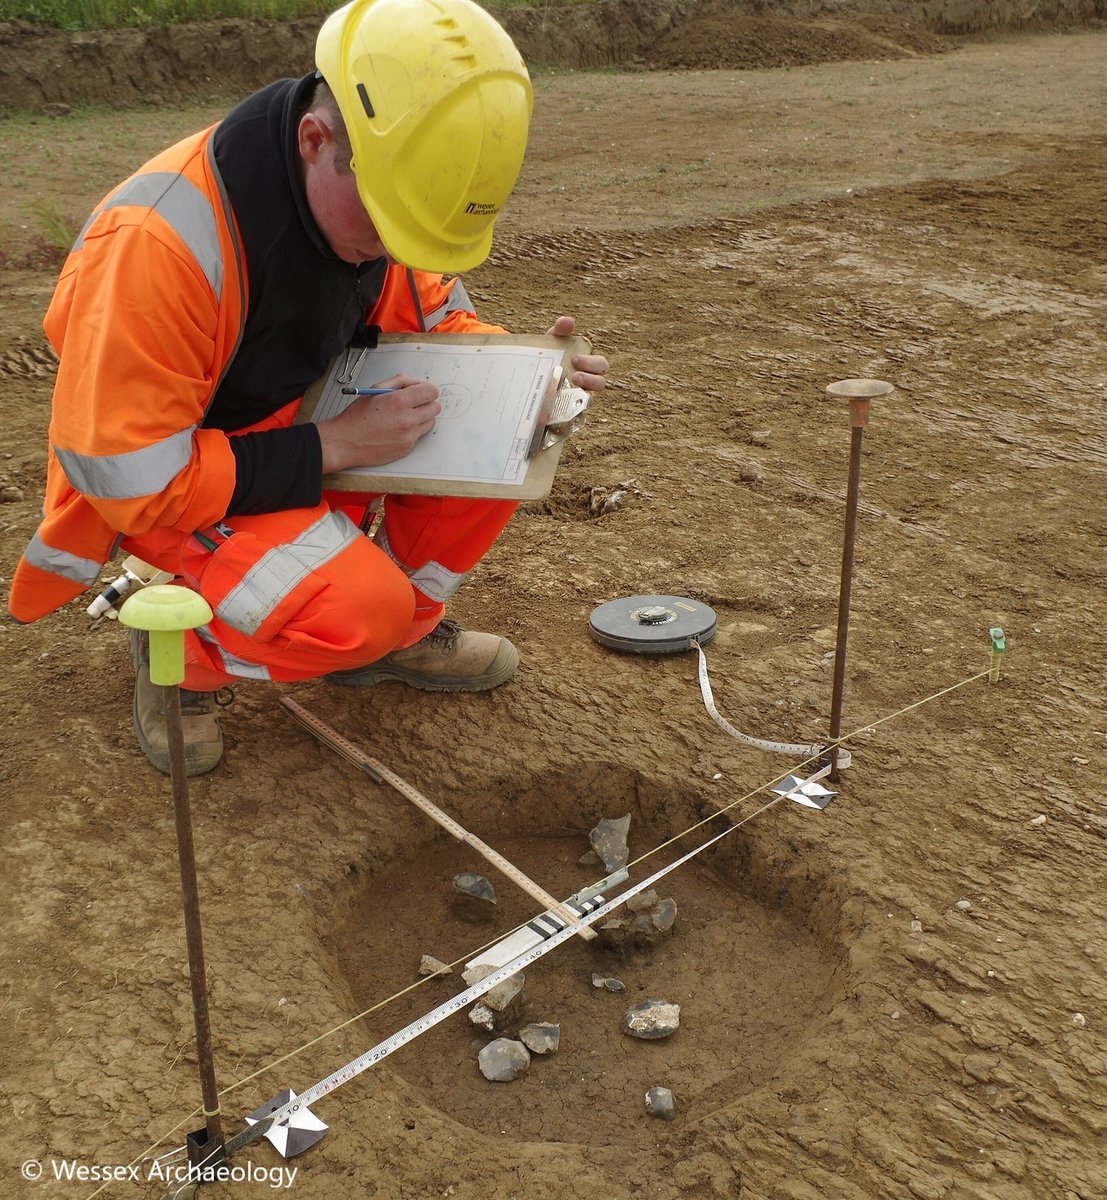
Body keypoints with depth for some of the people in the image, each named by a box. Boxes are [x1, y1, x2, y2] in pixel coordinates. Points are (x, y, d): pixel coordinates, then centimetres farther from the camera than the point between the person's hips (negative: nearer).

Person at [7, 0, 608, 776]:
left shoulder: (384, 189, -13)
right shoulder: (156, 244, -34)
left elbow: (434, 319, 5)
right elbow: (131, 481, -29)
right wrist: (334, 446, -30)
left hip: (308, 432, 7)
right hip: (156, 490, -6)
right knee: (360, 605, -31)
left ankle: (401, 633, 6)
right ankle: (179, 651, -1)